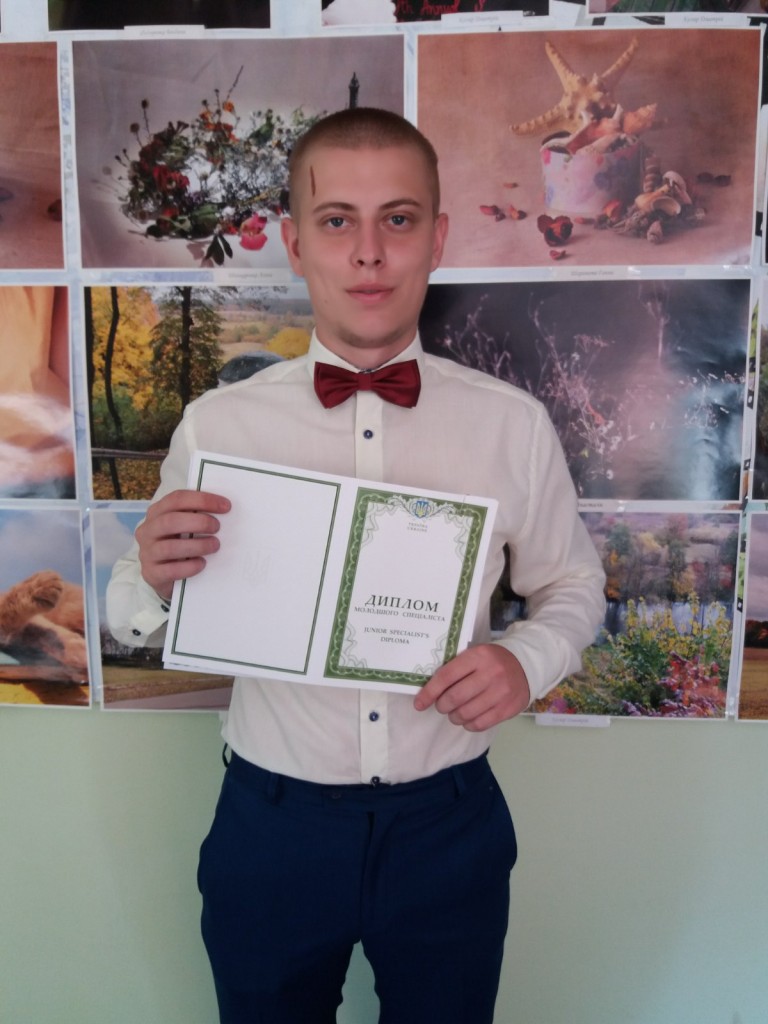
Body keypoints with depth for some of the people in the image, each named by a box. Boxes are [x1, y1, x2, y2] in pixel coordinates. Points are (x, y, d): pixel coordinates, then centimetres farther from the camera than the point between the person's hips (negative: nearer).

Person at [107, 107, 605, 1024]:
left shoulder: (514, 425, -8)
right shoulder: (216, 425, -10)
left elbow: (572, 585, 5)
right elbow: (135, 621, -1)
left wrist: (529, 659, -15)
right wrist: (152, 580, -23)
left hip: (452, 825, 1)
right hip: (271, 826, 0)